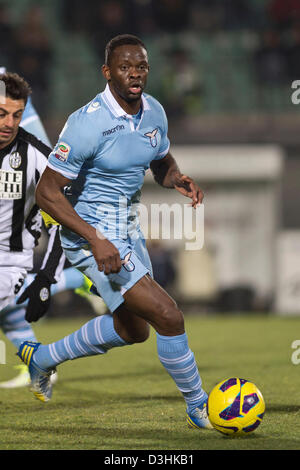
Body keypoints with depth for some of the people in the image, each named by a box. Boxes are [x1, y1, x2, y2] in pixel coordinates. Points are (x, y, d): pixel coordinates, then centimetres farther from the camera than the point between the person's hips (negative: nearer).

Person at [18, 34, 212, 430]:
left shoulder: (154, 112, -1)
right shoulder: (88, 123, -24)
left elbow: (162, 165, 18)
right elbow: (47, 192, -23)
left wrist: (178, 179, -7)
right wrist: (97, 241, -29)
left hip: (128, 230, 9)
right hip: (91, 234, -9)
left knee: (133, 330, 23)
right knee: (168, 317, -16)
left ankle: (42, 358, 42)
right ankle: (200, 409, 3)